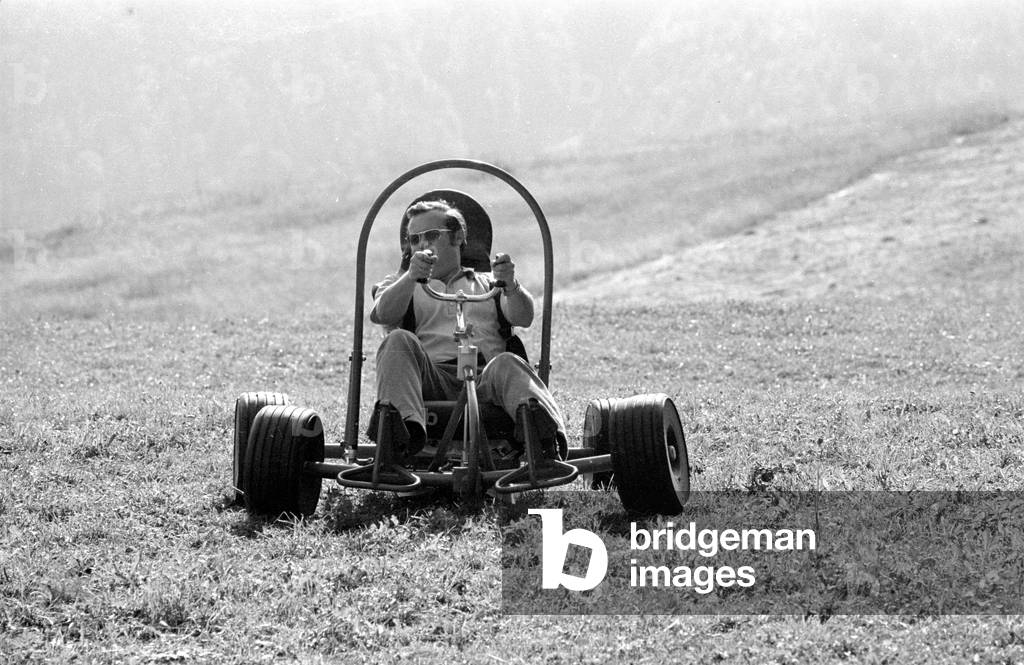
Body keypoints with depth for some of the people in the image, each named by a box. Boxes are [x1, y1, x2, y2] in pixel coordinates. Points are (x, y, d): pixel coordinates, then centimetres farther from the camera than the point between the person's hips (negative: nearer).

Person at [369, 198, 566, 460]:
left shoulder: (486, 284, 31)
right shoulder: (399, 285, 29)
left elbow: (523, 318, 9)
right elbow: (382, 314, 3)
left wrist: (510, 286, -15)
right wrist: (411, 277, -19)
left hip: (484, 380, 0)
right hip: (431, 381, 0)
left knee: (507, 364, -34)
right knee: (399, 341, -29)